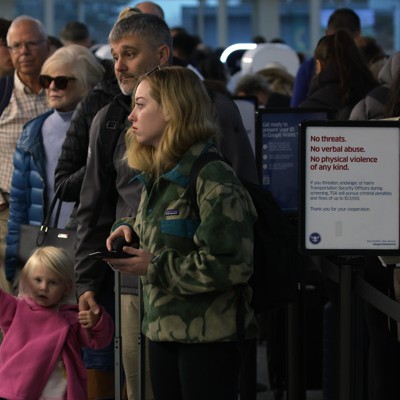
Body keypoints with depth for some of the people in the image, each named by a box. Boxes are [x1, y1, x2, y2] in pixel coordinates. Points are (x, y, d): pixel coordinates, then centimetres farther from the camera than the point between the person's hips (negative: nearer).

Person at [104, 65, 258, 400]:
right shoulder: (156, 178, 12)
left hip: (208, 335, -9)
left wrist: (154, 267, -17)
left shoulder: (213, 179, -16)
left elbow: (232, 265, -22)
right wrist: (130, 229, 4)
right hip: (163, 331, 9)